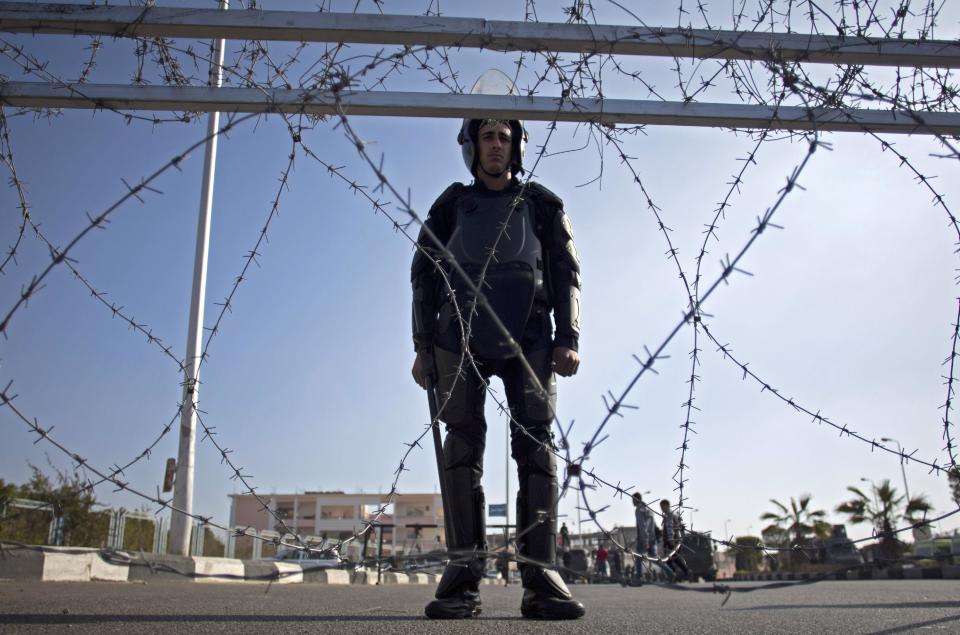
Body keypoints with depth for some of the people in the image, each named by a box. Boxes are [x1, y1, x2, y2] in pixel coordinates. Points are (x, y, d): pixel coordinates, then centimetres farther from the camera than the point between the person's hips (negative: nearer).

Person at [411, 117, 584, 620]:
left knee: (535, 444, -10)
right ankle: (464, 570, -9)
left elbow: (565, 273, 11)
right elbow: (424, 276, 15)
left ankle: (539, 574, -11)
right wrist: (423, 346, 3)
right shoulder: (452, 205, 19)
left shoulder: (540, 204, 19)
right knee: (464, 442, -9)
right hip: (460, 336, 1)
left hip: (527, 337, 0)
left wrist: (568, 339, -3)